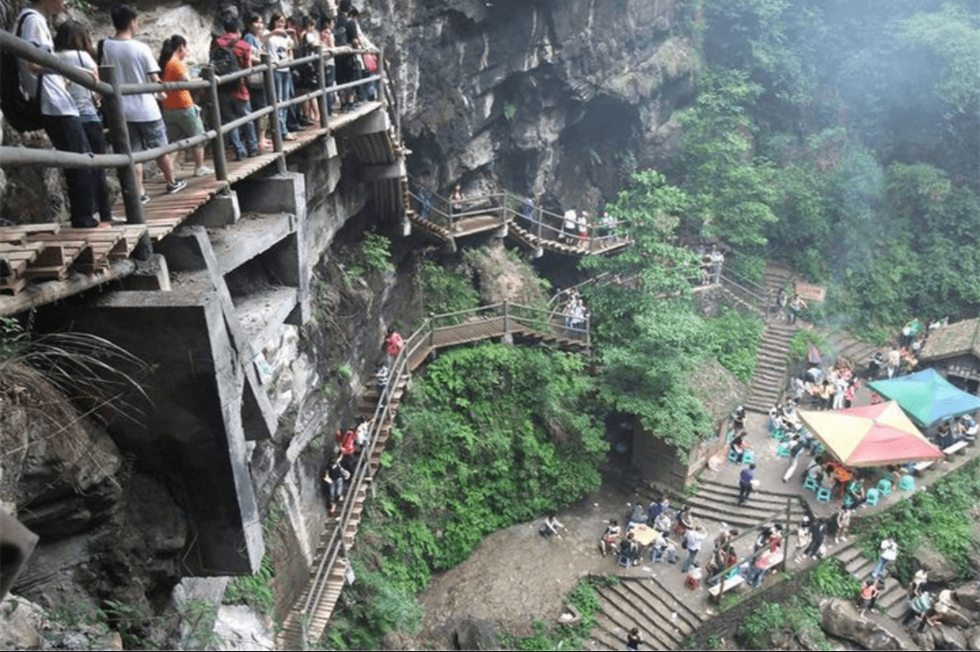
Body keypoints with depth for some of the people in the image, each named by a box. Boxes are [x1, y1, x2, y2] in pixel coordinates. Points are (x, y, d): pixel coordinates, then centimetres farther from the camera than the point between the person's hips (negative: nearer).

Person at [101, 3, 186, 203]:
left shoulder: (106, 46, -1)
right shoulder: (141, 48, -12)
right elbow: (155, 80, -10)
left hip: (122, 109, 3)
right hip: (145, 108, -3)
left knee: (133, 152, 7)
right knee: (160, 148, 14)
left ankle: (139, 193, 5)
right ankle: (172, 183, 28)